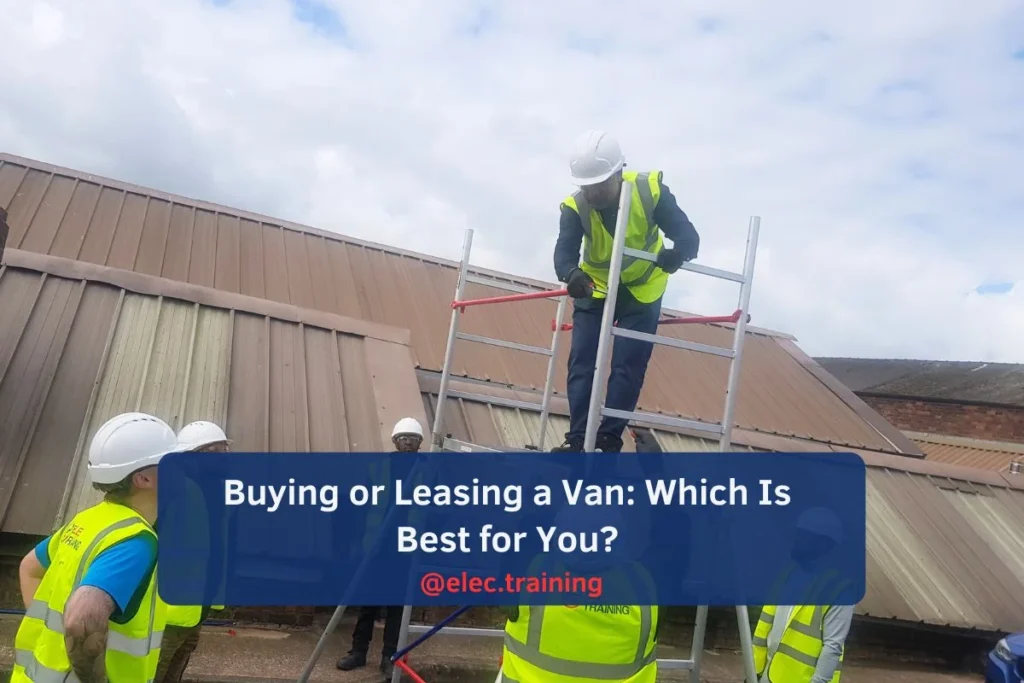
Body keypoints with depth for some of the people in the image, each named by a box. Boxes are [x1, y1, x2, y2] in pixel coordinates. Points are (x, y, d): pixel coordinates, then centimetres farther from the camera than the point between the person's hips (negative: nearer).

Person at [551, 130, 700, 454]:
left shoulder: (650, 191, -27)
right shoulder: (575, 207, -23)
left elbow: (689, 236, -31)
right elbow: (564, 250, -37)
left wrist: (676, 254, -56)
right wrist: (572, 275, -61)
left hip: (642, 289, -1)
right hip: (595, 289, 1)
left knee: (628, 367, -5)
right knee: (581, 364, -4)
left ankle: (609, 441, 4)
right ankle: (577, 440, 3)